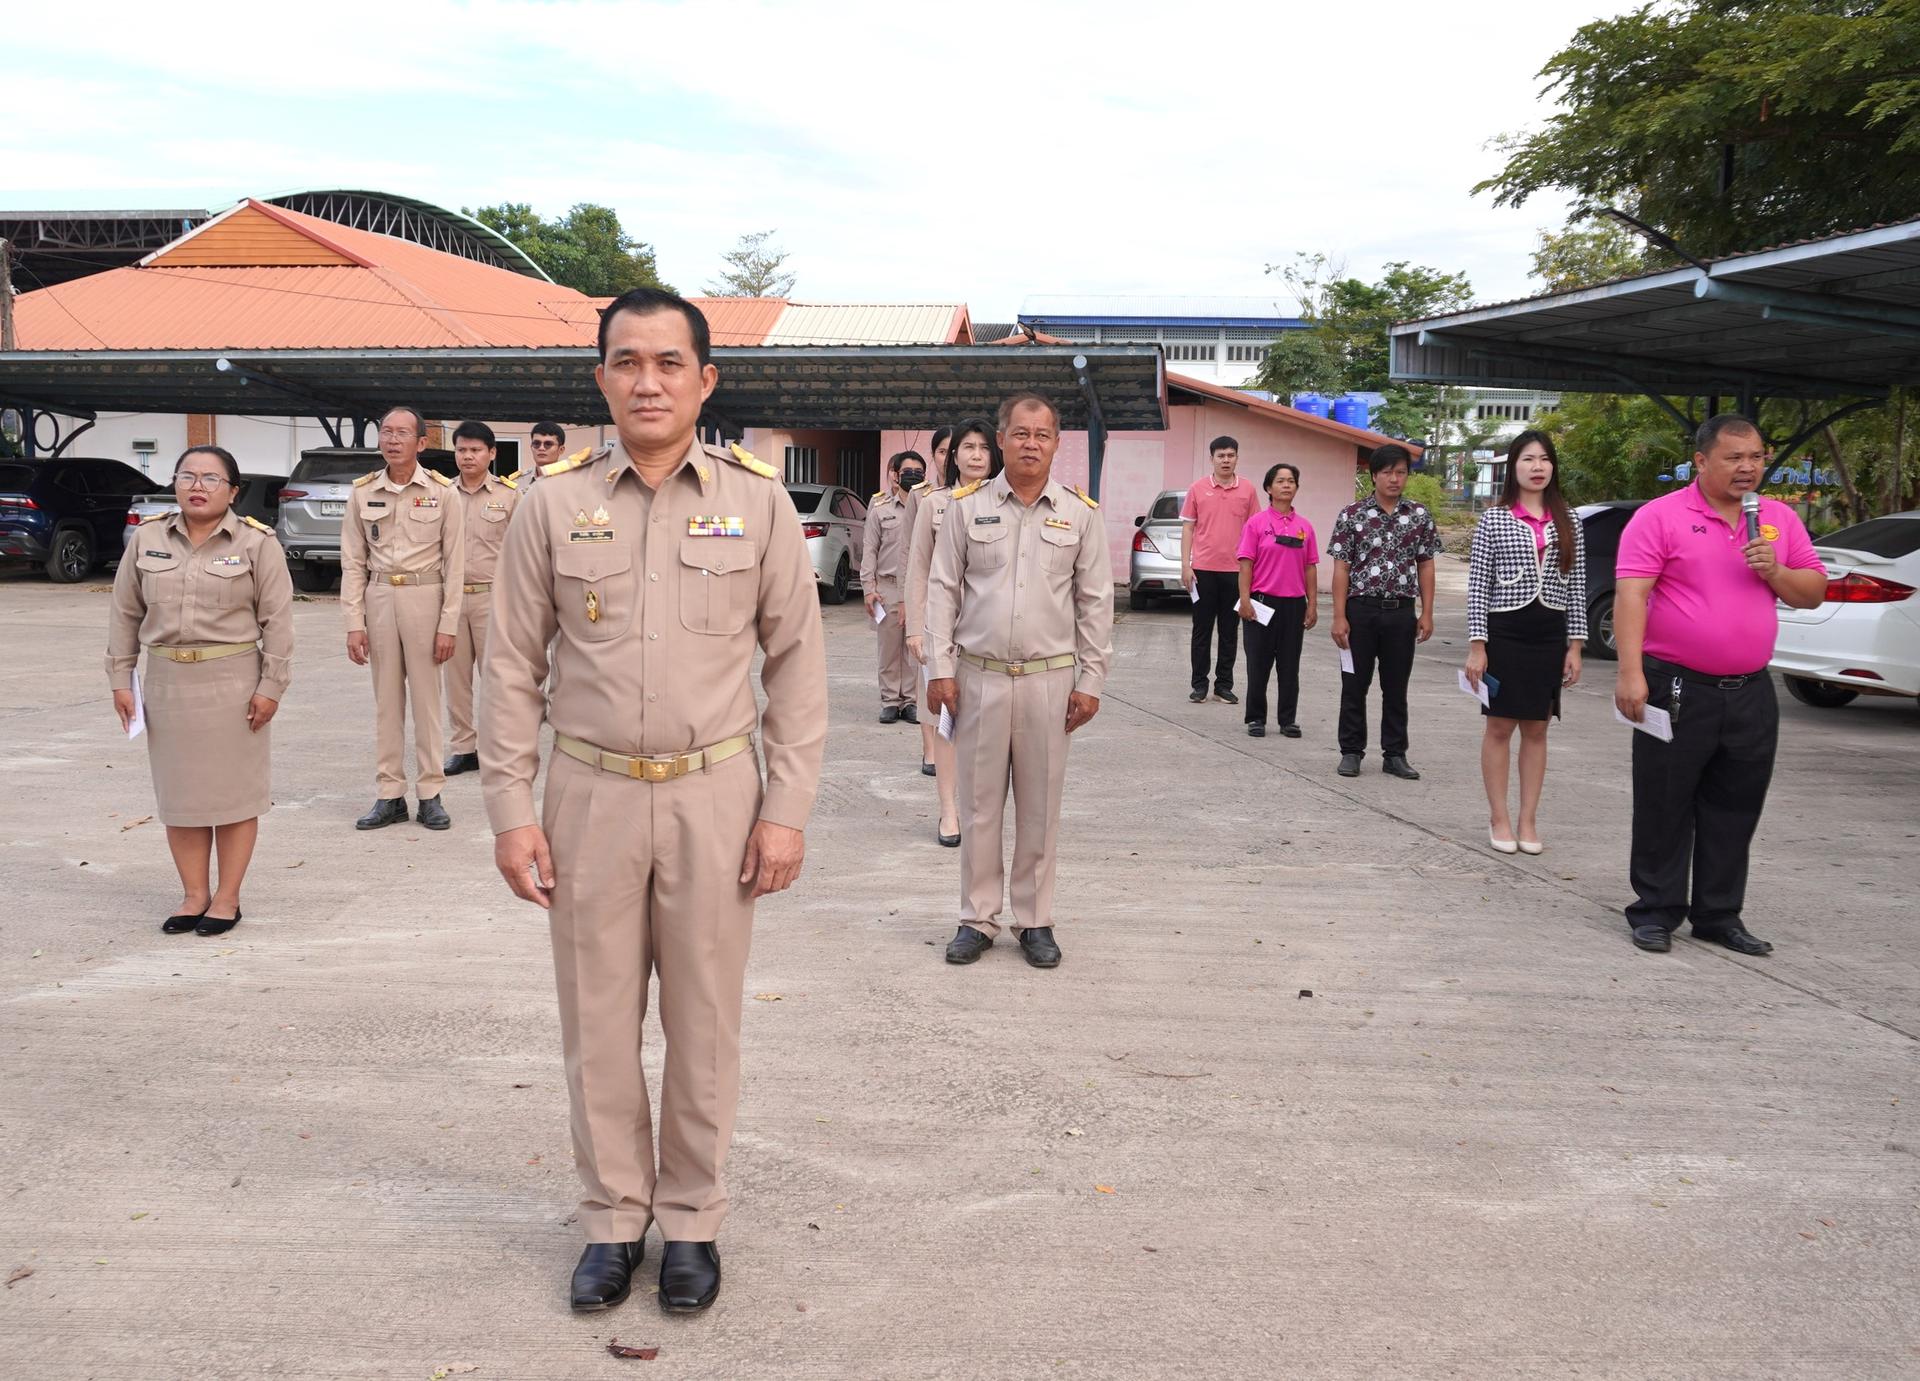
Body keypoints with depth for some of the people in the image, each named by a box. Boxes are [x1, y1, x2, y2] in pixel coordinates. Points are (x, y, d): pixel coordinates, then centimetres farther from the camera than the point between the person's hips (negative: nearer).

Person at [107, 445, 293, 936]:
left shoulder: (257, 542, -5)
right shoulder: (147, 538, 5)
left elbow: (277, 620, -6)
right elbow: (125, 614, 9)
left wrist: (271, 686, -10)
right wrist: (120, 679, 4)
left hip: (232, 681, -3)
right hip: (167, 681, 4)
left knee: (233, 789, 4)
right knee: (180, 789, 9)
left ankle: (227, 899, 13)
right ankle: (194, 894, 20)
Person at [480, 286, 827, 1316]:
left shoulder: (756, 500, 0)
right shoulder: (553, 501, 1)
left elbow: (796, 658, 2)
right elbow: (512, 664, 3)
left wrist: (786, 808, -3)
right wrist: (511, 811, -1)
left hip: (713, 796, 0)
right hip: (589, 796, 1)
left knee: (704, 1022, 10)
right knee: (598, 1022, 10)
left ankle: (692, 1222, 28)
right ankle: (611, 1220, 29)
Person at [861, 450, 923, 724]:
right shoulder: (880, 508, 8)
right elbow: (869, 549, 8)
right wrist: (869, 587, 0)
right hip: (888, 586, 1)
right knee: (889, 648, 3)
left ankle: (910, 700, 10)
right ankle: (890, 701, 11)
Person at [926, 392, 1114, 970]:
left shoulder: (1080, 514, 5)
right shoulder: (968, 506, 4)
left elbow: (1095, 603, 6)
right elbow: (943, 590, 5)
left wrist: (1091, 680, 2)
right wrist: (940, 669, -1)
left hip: (1049, 678, 0)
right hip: (979, 676, 0)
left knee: (1040, 806, 6)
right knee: (979, 803, 5)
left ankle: (1035, 921, 18)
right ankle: (977, 918, 16)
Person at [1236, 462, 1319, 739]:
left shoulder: (1305, 527, 7)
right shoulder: (1256, 523, -1)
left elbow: (1310, 568, 9)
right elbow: (1246, 563, -4)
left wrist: (1313, 605, 5)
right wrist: (1245, 599, -12)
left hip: (1294, 604, 3)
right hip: (1262, 602, -3)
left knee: (1290, 666, 8)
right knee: (1258, 664, 3)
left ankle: (1288, 719, 17)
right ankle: (1256, 719, 12)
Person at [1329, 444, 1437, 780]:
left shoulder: (1419, 516, 6)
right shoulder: (1352, 515, -1)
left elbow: (1425, 566, 9)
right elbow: (1341, 568, -2)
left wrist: (1427, 614, 3)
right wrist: (1339, 617, -8)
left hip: (1401, 613, 2)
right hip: (1361, 610, -2)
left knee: (1396, 687, 9)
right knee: (1354, 685, 5)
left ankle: (1395, 754, 17)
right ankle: (1351, 752, 15)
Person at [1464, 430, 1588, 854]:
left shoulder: (1568, 523, 8)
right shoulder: (1493, 519, 0)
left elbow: (1577, 587, 8)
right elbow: (1478, 585, -2)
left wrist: (1575, 645, 2)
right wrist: (1477, 645, -8)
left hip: (1550, 633, 2)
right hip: (1504, 630, -2)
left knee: (1536, 728, 7)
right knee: (1500, 726, 3)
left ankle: (1528, 820, 15)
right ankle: (1499, 819, 13)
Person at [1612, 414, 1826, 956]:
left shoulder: (1781, 520, 11)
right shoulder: (1661, 517, -6)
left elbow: (1813, 592, 14)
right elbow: (1630, 595, -13)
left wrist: (1776, 572, -8)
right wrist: (1631, 672, -21)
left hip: (1751, 693, 5)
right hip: (1678, 689, -5)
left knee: (1735, 811, 11)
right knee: (1665, 807, 3)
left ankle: (1720, 915, 23)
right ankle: (1656, 912, 14)